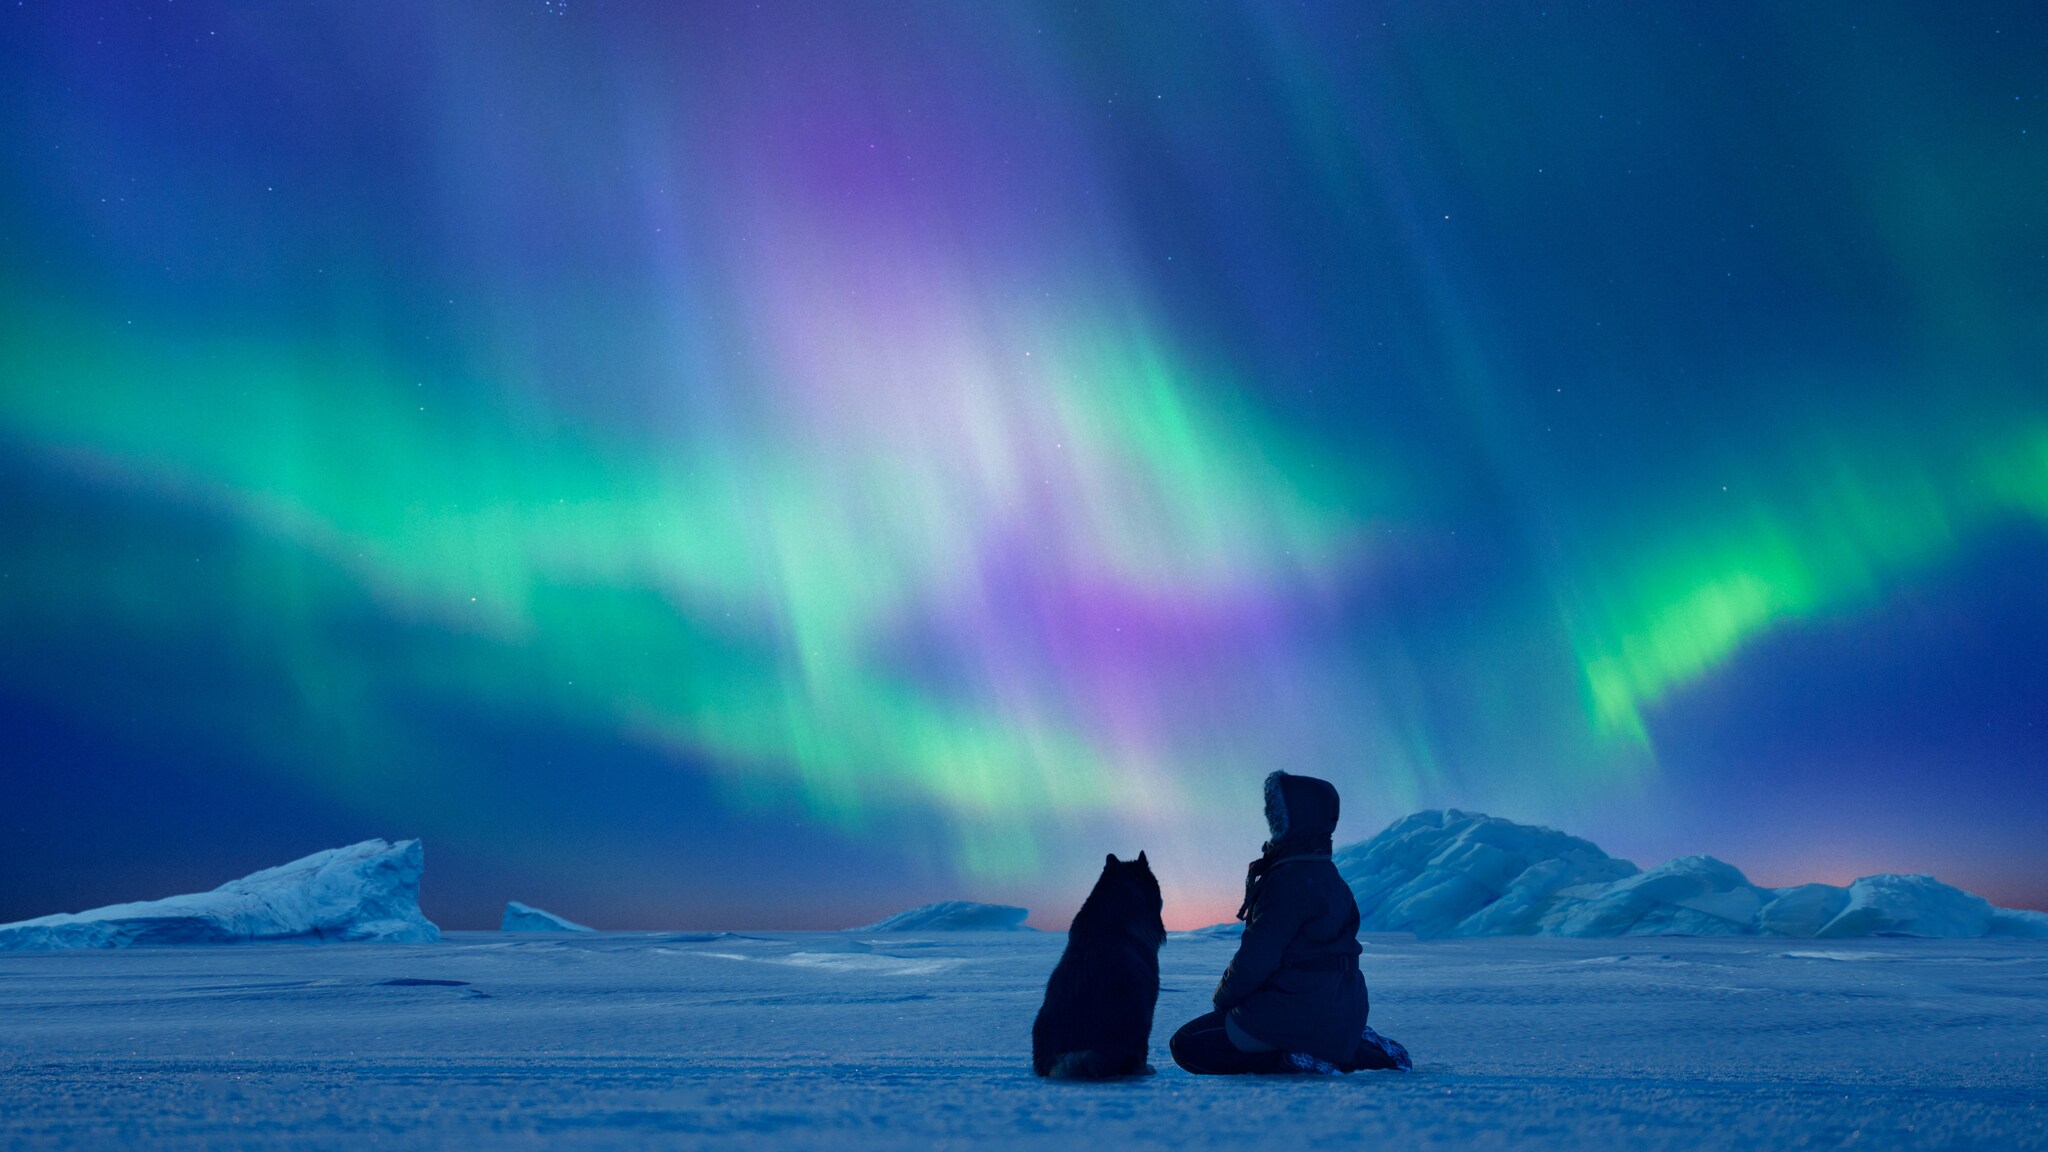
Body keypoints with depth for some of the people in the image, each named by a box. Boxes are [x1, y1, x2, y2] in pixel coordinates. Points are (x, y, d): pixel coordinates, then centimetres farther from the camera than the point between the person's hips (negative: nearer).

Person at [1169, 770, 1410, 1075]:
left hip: (1302, 1012, -9)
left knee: (1187, 1044, -3)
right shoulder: (1324, 873, 13)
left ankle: (1295, 1059, -13)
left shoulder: (1291, 879, -18)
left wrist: (1223, 998, -1)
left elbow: (1257, 957, -19)